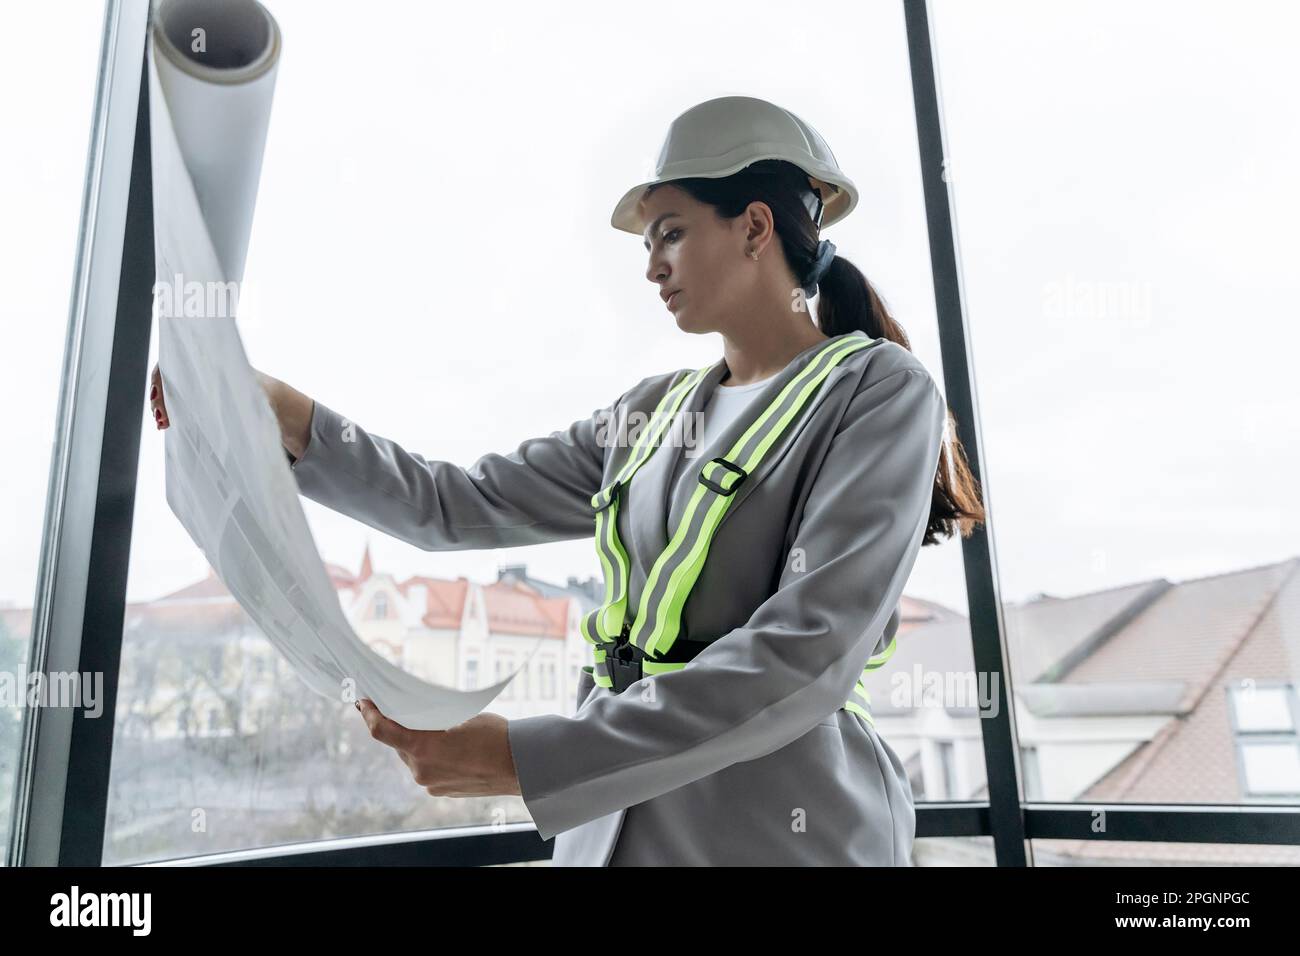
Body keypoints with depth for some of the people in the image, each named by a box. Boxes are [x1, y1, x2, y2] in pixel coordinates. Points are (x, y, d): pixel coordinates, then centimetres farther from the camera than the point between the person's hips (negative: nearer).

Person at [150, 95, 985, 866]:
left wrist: (527, 758, -23)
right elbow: (457, 507, 6)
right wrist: (279, 411, -5)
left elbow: (808, 657, -21)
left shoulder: (879, 389, -10)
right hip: (613, 819, 5)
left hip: (776, 825, -5)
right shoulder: (652, 413, 9)